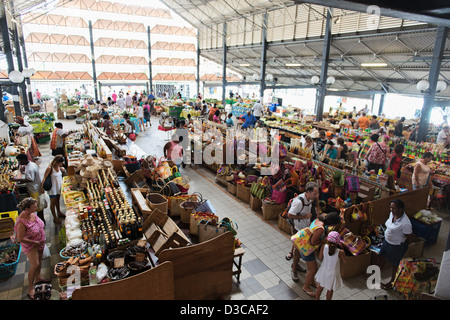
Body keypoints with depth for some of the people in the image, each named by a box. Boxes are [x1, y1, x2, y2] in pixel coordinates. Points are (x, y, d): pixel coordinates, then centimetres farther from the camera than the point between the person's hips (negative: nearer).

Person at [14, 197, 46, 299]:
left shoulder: (33, 213, -11)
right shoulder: (21, 222, -33)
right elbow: (20, 239, -27)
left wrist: (42, 240, 7)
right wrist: (34, 242, -18)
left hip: (40, 242, 8)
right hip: (30, 245, -7)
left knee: (39, 260, 23)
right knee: (34, 265, -7)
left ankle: (38, 277, 46)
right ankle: (30, 289, 9)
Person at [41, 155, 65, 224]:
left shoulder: (60, 167, -4)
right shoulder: (50, 168, -22)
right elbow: (44, 178, -21)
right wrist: (42, 187, -24)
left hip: (59, 187, 6)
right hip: (53, 188, -6)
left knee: (57, 200, 24)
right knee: (53, 202, 7)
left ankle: (59, 213, 42)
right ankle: (55, 218, 17)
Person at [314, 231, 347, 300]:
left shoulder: (324, 247, -24)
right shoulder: (340, 252, -28)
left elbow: (320, 258, -11)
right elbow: (345, 261, -9)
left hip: (323, 272, 3)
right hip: (332, 274, -3)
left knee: (320, 287, 27)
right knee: (330, 290, 24)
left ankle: (317, 299, 47)